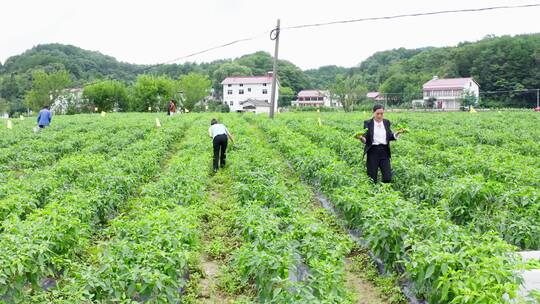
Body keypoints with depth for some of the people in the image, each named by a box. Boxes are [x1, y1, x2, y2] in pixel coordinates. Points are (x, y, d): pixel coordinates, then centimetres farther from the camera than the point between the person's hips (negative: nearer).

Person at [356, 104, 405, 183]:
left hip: (384, 152, 3)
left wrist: (398, 133, -5)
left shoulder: (386, 122, 11)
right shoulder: (368, 123, 0)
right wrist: (361, 138, -26)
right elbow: (366, 139, -5)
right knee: (372, 179, 1)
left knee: (387, 178, -3)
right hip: (373, 152, -3)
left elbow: (390, 137, 11)